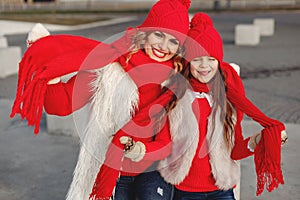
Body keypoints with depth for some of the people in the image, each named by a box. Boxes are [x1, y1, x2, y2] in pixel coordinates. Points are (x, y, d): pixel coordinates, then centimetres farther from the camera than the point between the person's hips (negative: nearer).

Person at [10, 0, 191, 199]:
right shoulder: (112, 64, -16)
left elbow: (168, 142, -10)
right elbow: (62, 104, -17)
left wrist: (142, 151, -29)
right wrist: (48, 71, -33)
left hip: (153, 170, 0)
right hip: (107, 168, 0)